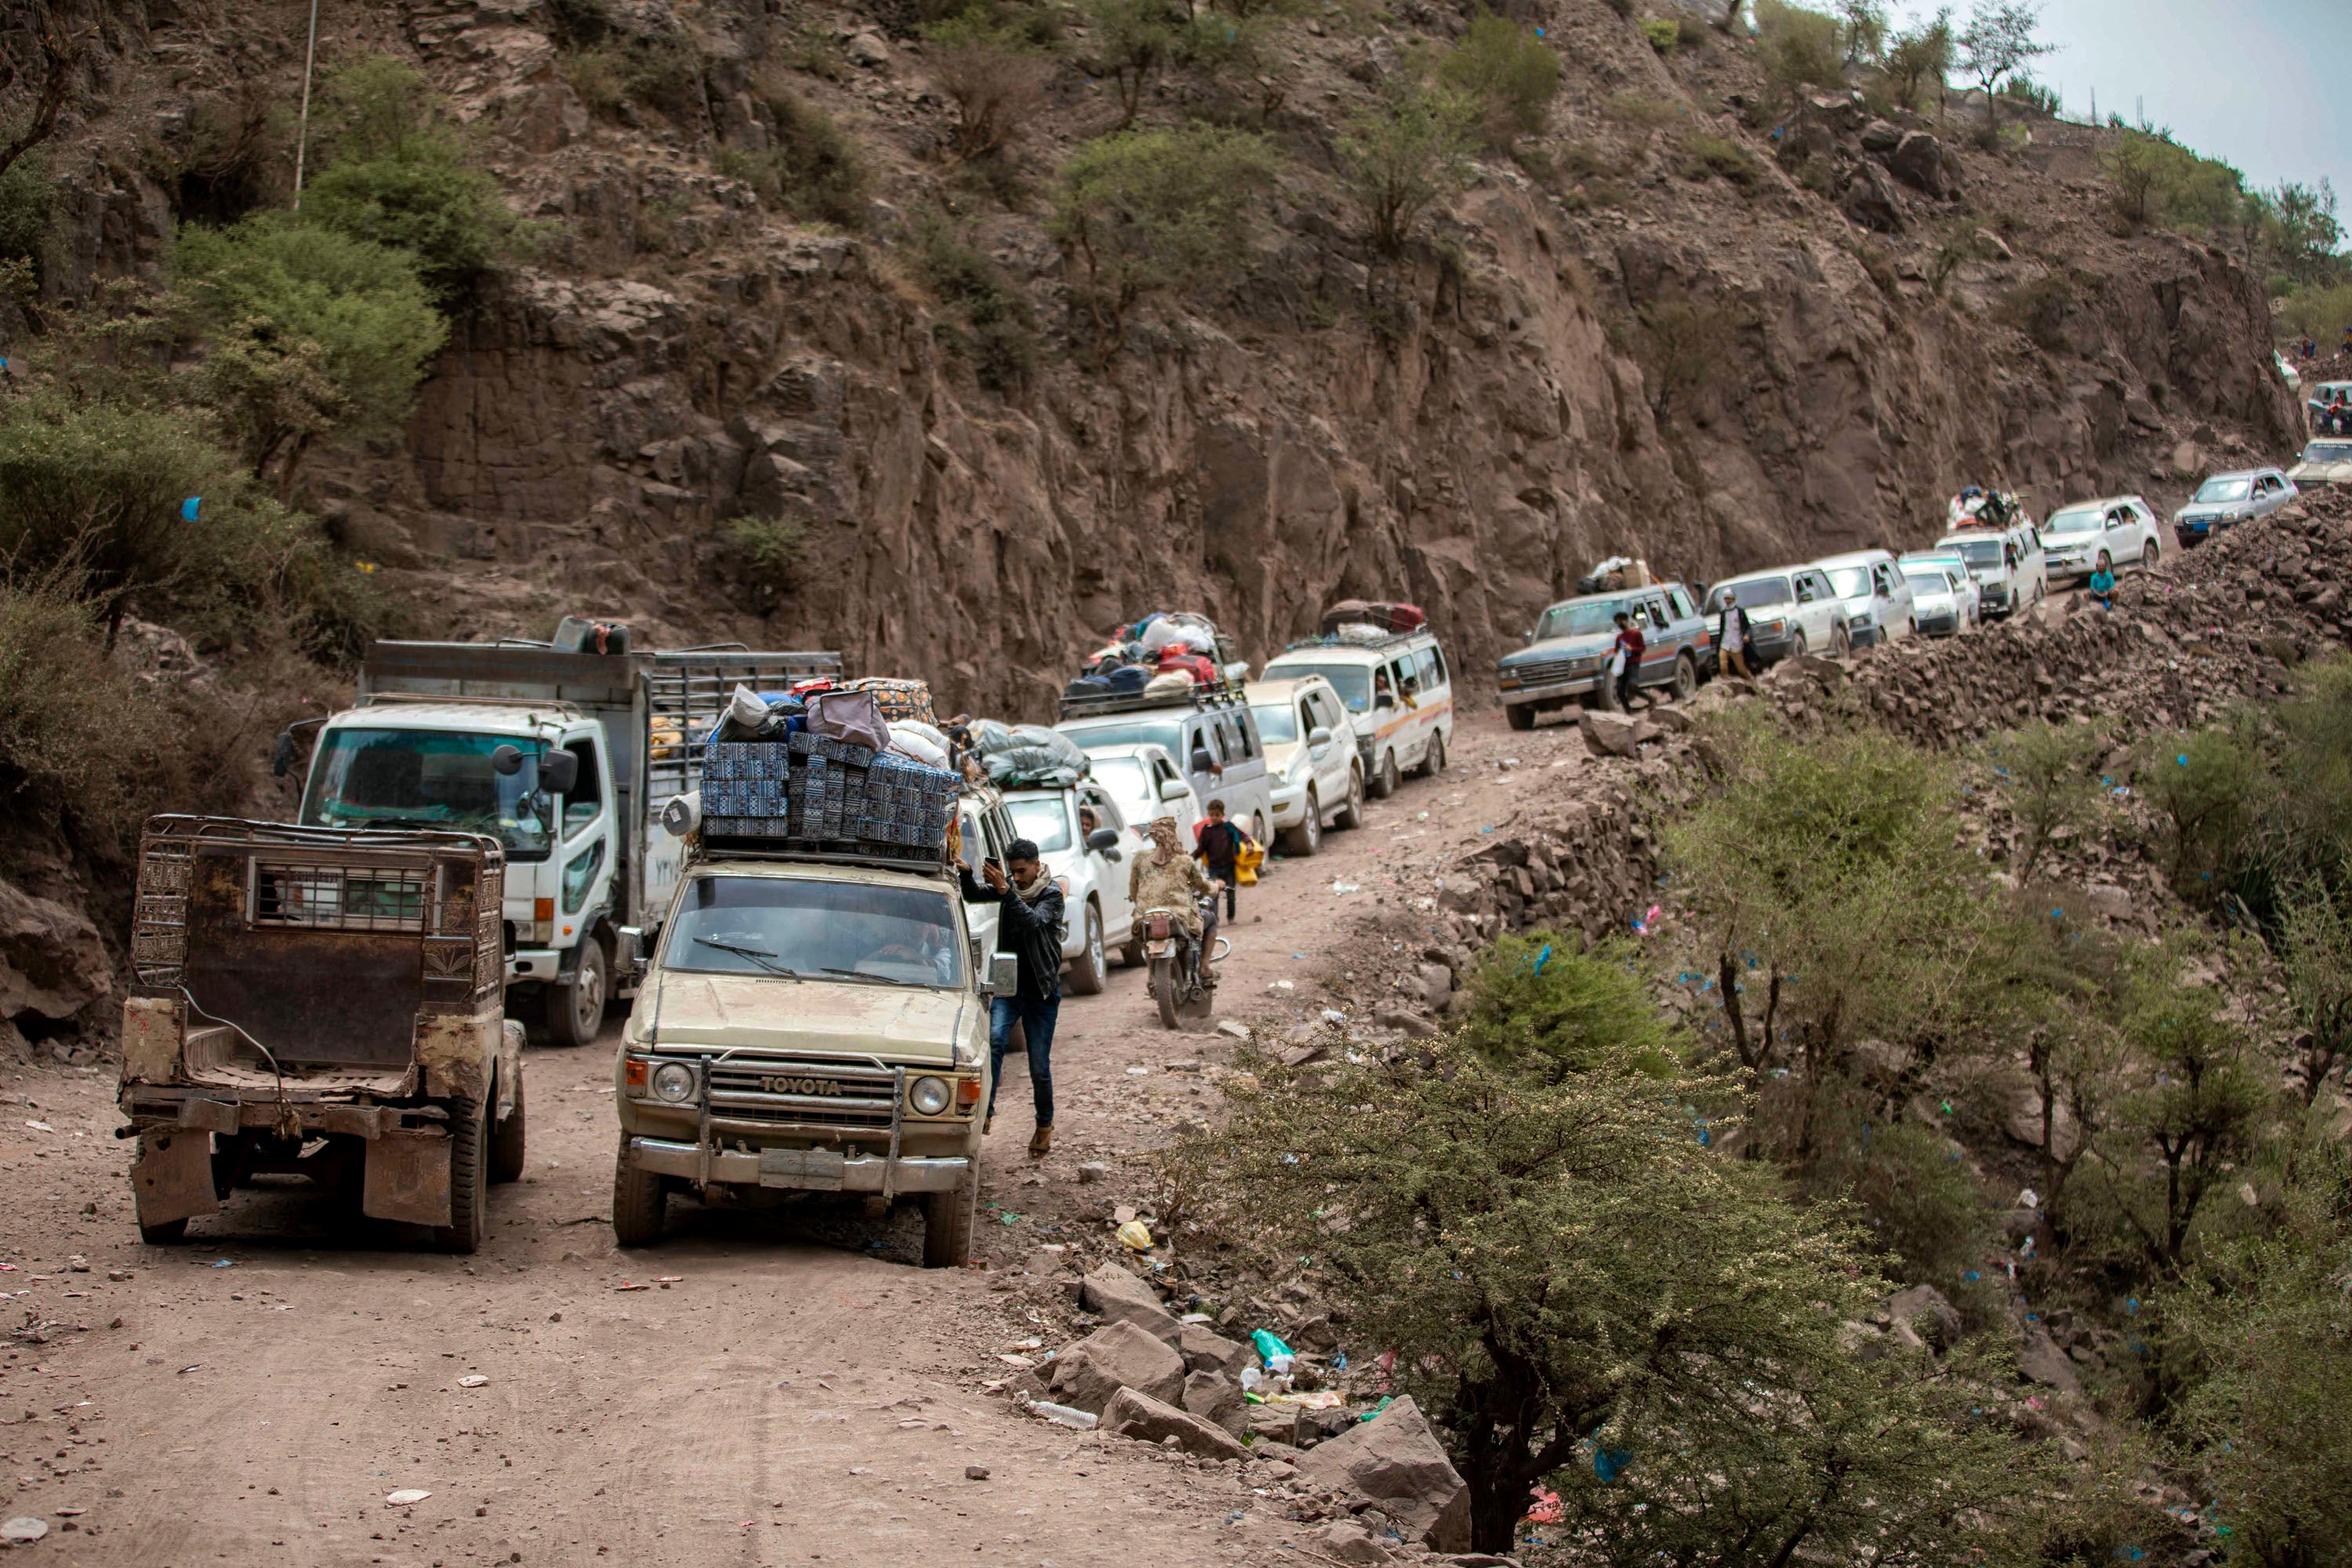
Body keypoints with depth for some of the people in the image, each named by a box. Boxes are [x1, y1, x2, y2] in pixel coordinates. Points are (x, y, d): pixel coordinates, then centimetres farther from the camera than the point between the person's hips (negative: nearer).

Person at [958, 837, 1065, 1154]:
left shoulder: (1052, 894, -10)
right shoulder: (1009, 885, 5)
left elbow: (1034, 921, -29)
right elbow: (974, 896, -7)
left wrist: (1005, 891, -41)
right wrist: (966, 875, -28)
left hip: (1041, 991, -3)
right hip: (1008, 985, 3)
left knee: (1039, 1066, 1)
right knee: (994, 1041, -23)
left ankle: (1045, 1125, 22)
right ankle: (986, 1111, -28)